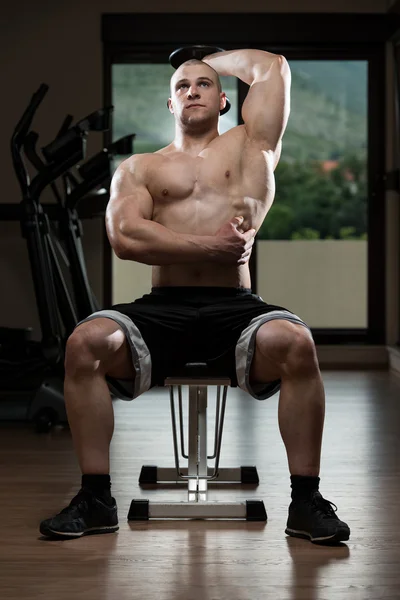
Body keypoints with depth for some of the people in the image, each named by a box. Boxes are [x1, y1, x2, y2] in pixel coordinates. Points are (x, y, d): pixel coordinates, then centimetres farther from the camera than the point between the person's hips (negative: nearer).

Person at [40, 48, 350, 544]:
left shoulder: (250, 147, 20)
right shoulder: (139, 168, 18)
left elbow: (273, 67, 13)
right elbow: (124, 237, -1)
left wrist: (209, 60, 29)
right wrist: (211, 246, -9)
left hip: (235, 308, -1)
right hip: (162, 309, 1)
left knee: (295, 343, -33)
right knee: (85, 342, -27)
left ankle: (306, 501, -21)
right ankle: (96, 499, -16)